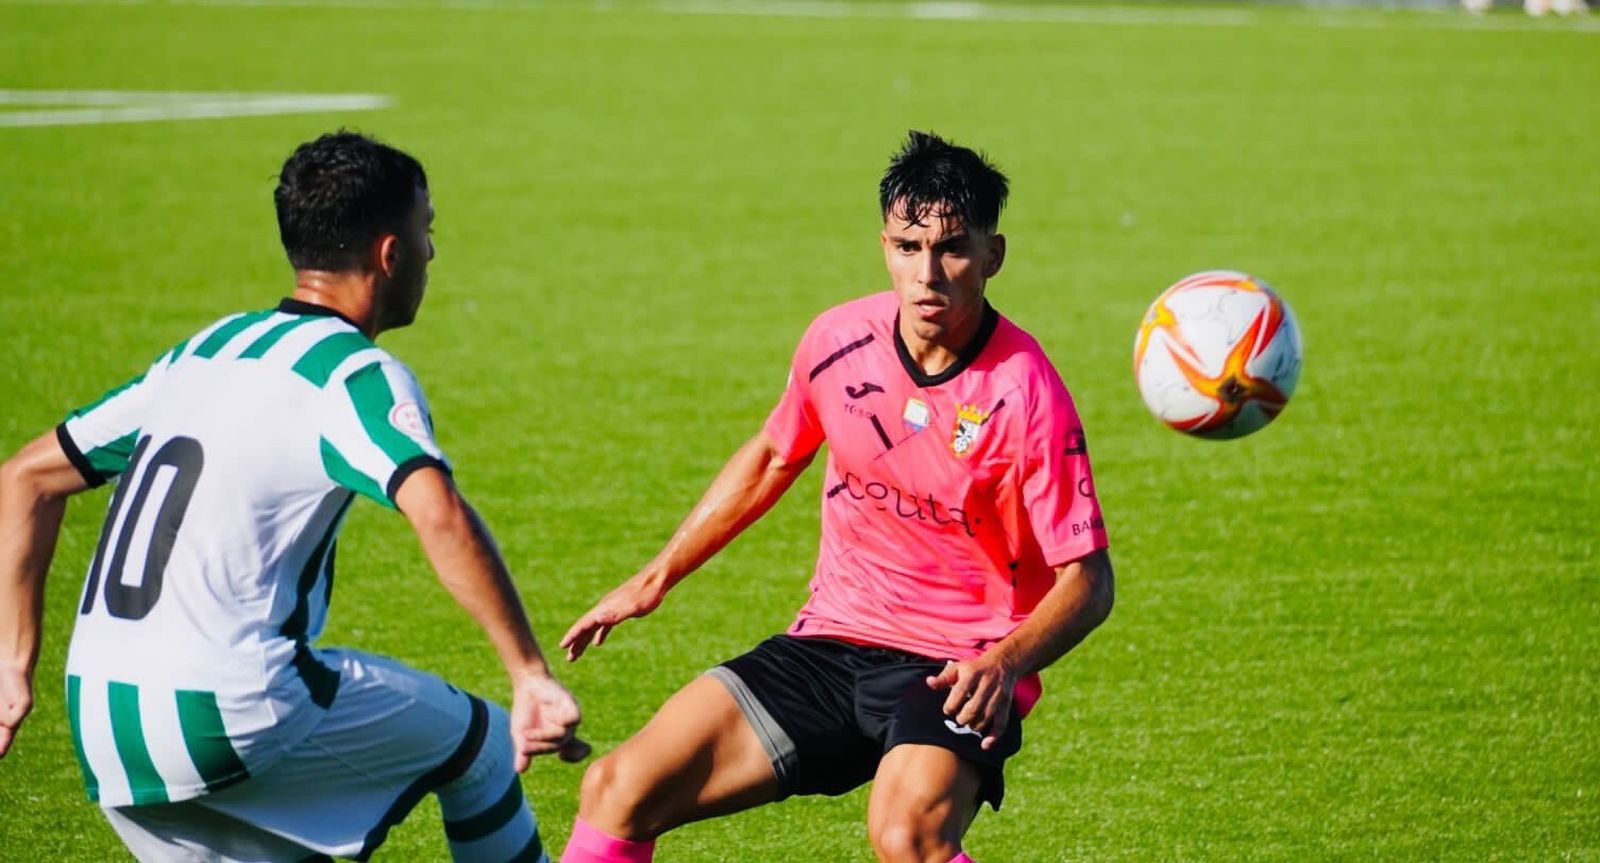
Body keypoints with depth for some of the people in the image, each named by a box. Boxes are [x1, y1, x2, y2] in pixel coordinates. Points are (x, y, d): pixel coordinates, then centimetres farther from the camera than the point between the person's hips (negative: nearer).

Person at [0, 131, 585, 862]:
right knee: (482, 742, 14)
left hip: (97, 723, 7)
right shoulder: (355, 375, -5)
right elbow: (440, 518, -24)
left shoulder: (205, 351, 19)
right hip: (227, 712, -7)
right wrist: (533, 677, -22)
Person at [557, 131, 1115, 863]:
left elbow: (1087, 579, -13)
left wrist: (1005, 664, -32)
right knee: (619, 789, -7)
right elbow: (770, 458, 19)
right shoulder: (839, 340, -2)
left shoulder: (1025, 390, -17)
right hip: (830, 644, 5)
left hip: (957, 674, -5)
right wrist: (656, 579, 22)